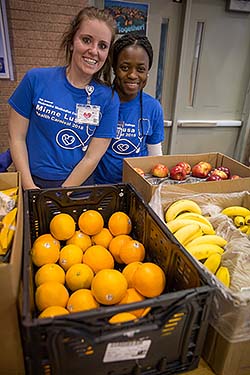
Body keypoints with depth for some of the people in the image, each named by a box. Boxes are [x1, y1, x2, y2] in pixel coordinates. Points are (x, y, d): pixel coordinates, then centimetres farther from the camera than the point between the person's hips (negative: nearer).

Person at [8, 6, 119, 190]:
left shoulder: (109, 99, -8)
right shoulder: (36, 79, -6)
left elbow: (92, 158, -9)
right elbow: (17, 137, -2)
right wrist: (29, 186, -9)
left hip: (76, 186, 0)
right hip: (32, 182, 1)